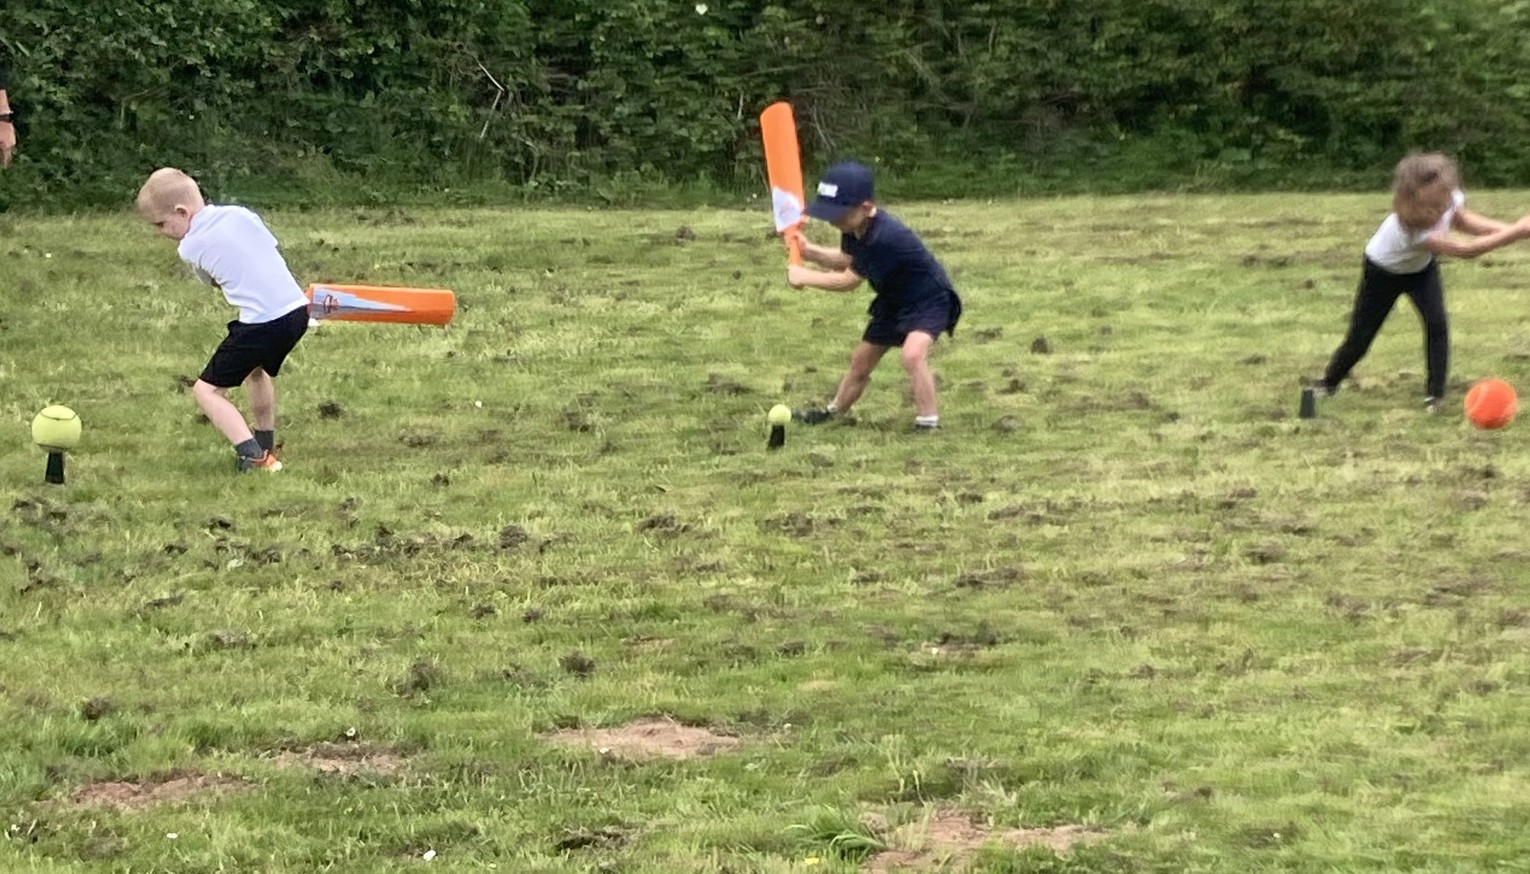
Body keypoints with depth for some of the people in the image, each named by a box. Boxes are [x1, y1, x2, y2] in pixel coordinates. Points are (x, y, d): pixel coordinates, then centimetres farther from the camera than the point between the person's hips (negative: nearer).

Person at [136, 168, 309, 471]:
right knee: (258, 370, 35)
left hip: (261, 322, -7)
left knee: (207, 390, 3)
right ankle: (266, 450, 38)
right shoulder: (240, 215, 9)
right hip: (297, 309, 8)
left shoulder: (190, 247, -3)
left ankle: (253, 457, -13)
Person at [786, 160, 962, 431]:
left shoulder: (885, 237, -38)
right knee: (860, 360, 20)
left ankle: (928, 424, -25)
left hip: (928, 300, -9)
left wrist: (805, 277, -18)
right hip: (895, 301, 9)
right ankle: (834, 411, 41)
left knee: (913, 354, -33)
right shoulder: (855, 226, -12)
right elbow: (846, 260, 7)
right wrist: (809, 252, -9)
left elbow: (849, 280, -28)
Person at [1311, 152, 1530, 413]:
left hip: (1421, 266, 5)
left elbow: (1462, 220, -7)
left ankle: (1435, 393, -3)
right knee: (1360, 336, 5)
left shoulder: (1450, 198, -31)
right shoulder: (1411, 230, -48)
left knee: (1437, 323, -16)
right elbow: (1465, 250, -46)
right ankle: (1329, 382, 32)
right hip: (1383, 272, -4)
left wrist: (1506, 227, -21)